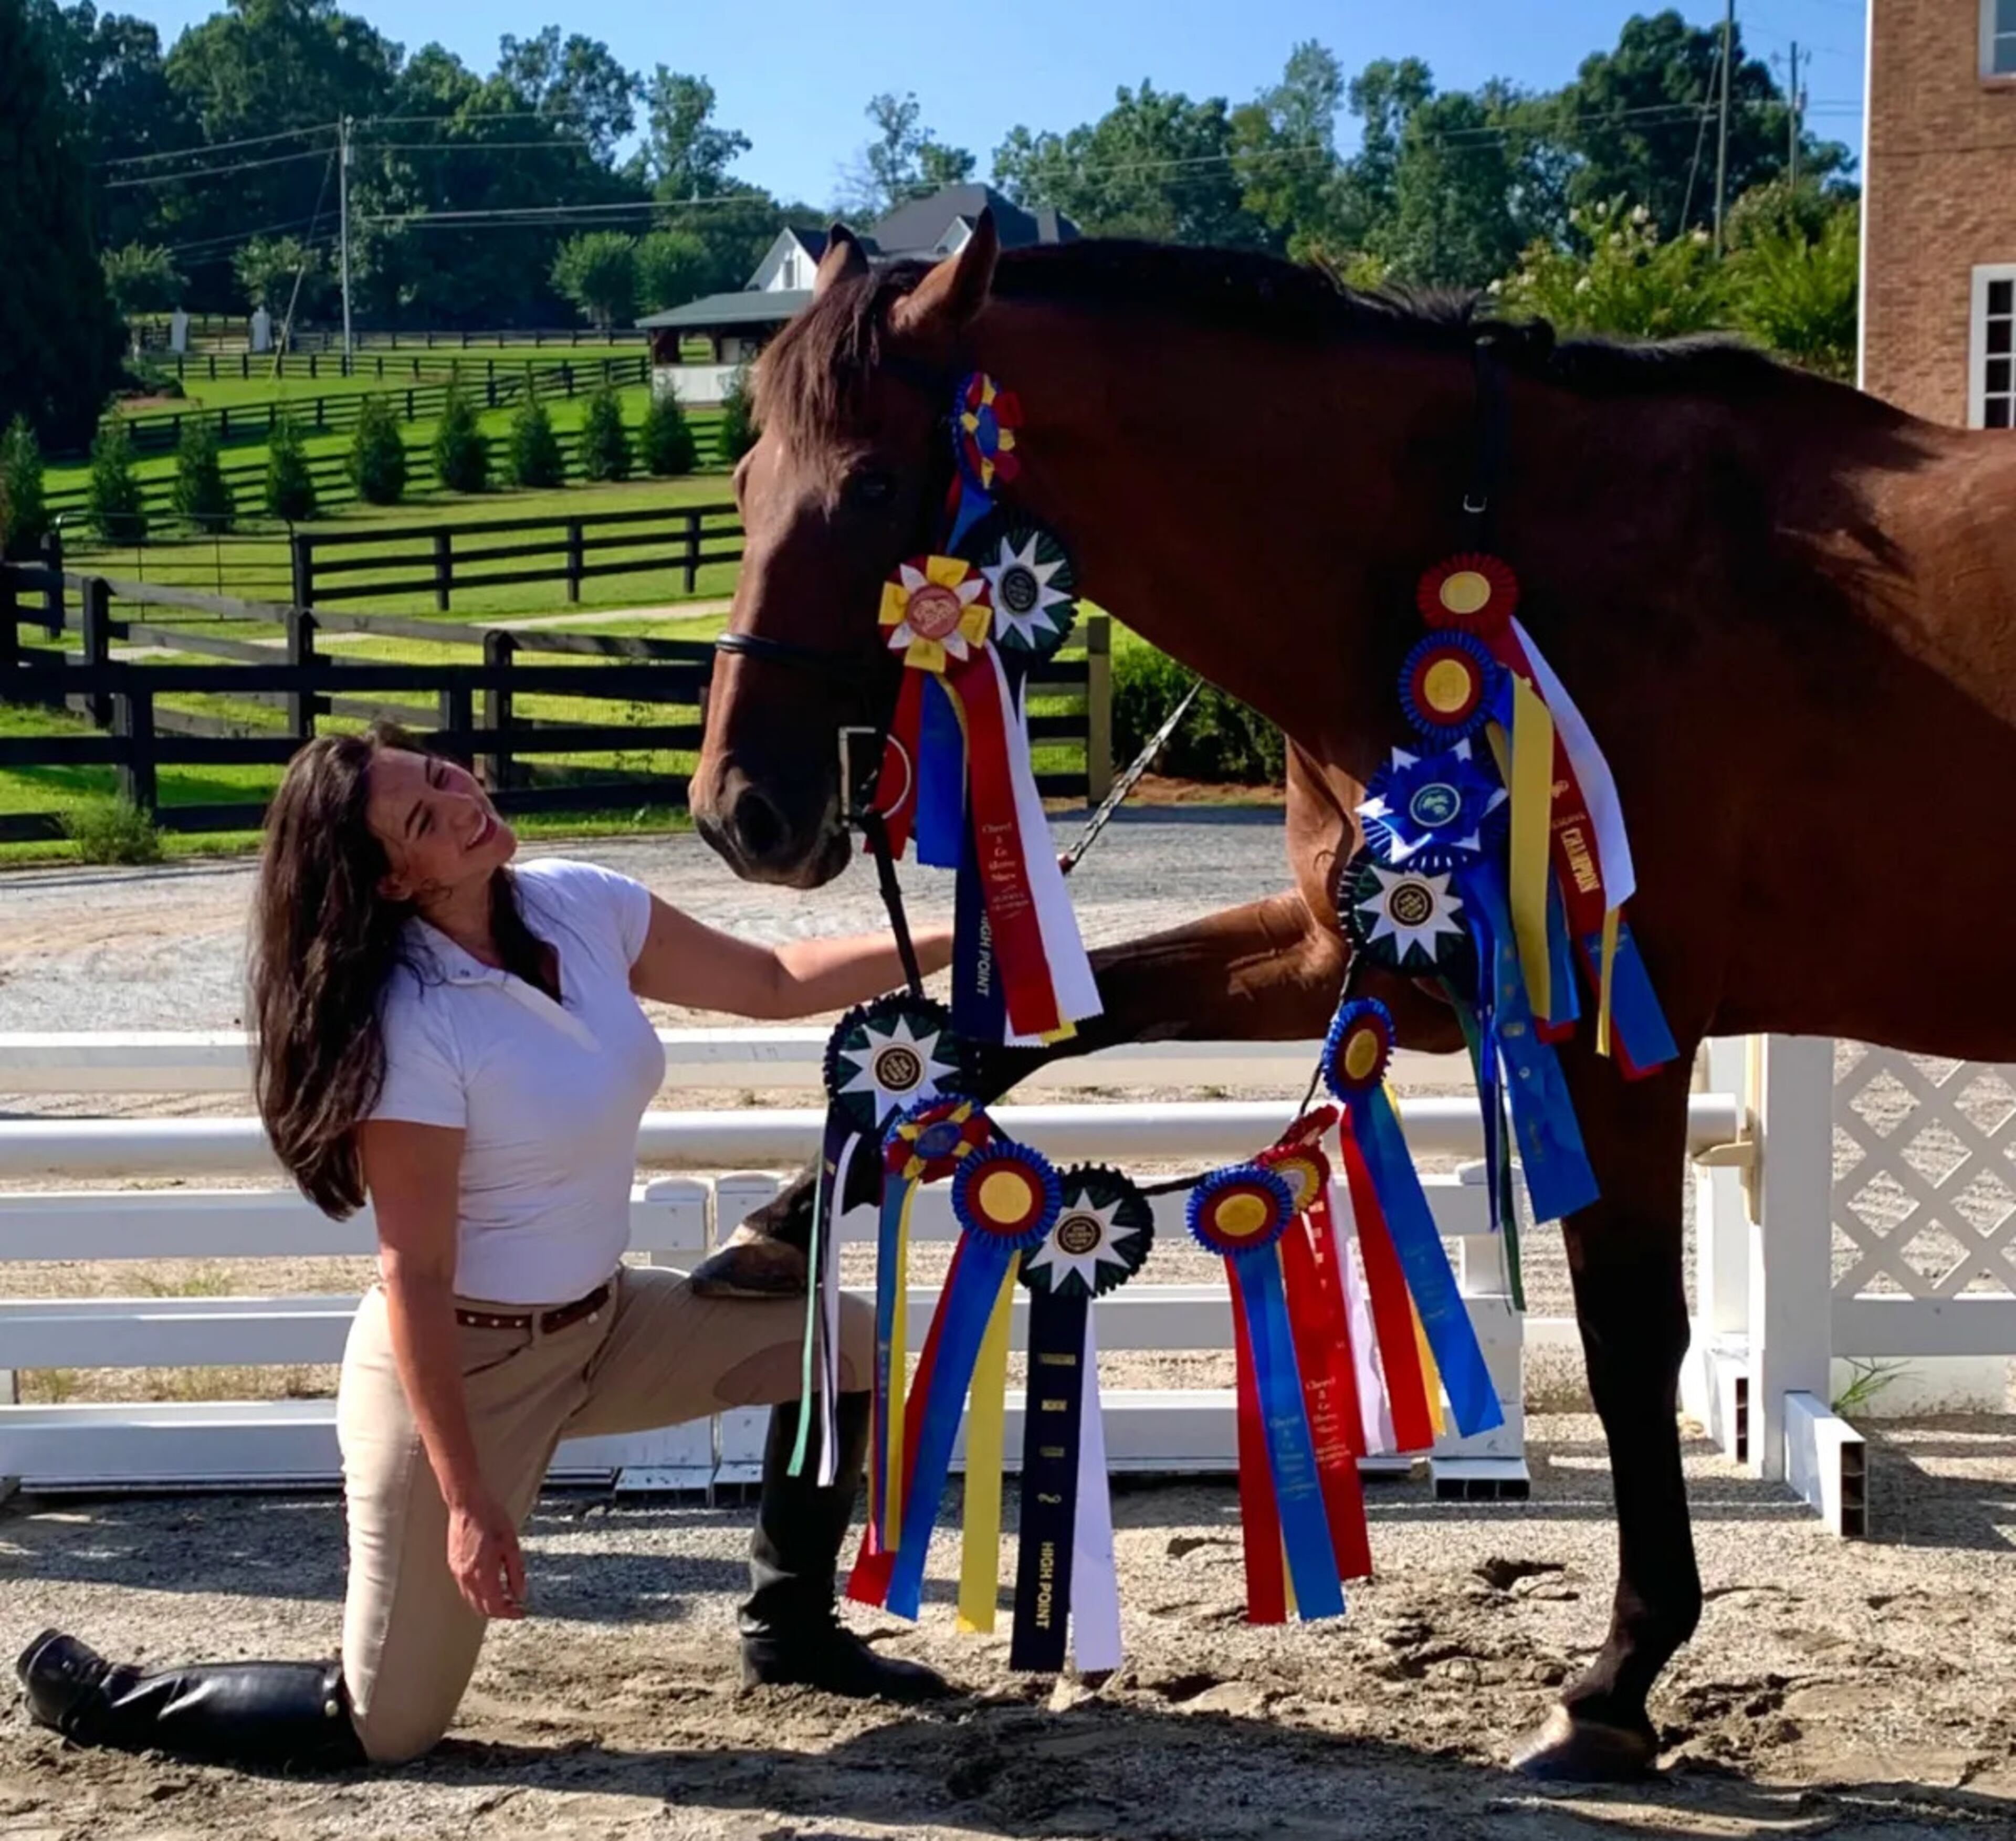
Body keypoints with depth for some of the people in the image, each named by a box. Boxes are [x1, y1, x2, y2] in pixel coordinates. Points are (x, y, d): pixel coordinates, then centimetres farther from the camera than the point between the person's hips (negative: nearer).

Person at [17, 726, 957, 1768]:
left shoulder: (580, 906, -6)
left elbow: (773, 984, 5)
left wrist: (953, 943, -2)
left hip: (600, 1322, 8)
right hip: (458, 1372, -7)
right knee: (382, 1729, 0)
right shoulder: (409, 1028, -28)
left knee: (845, 1340, 9)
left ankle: (790, 1632, 24)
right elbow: (414, 1275, -24)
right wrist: (466, 1502, -23)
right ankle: (93, 1693, 20)